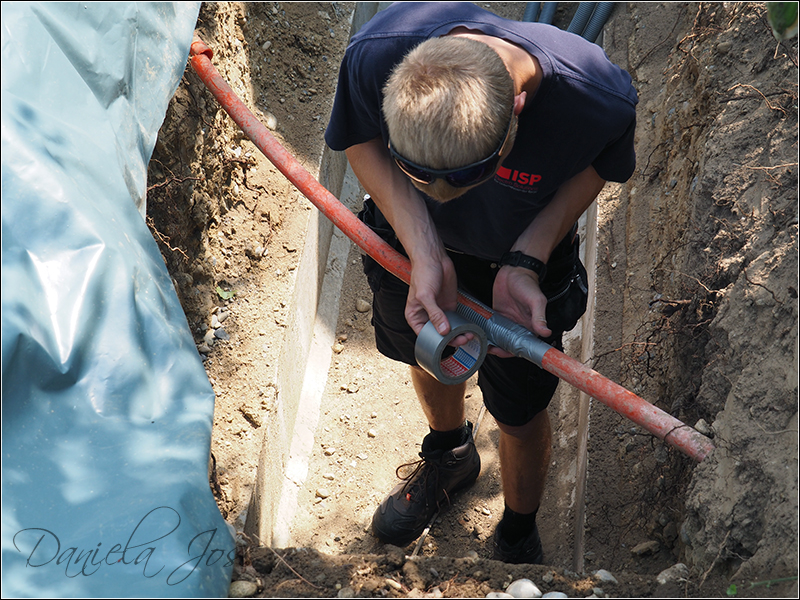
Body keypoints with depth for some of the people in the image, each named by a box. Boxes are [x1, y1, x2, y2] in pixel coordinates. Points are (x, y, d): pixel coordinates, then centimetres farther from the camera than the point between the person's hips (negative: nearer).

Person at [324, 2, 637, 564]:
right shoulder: (377, 54, -39)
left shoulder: (601, 99, -40)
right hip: (413, 236, 2)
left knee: (519, 414, 13)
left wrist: (526, 263, -28)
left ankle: (519, 536, 48)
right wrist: (424, 254, -30)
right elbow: (360, 139, -17)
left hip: (523, 252, -1)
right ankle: (451, 458, 63)